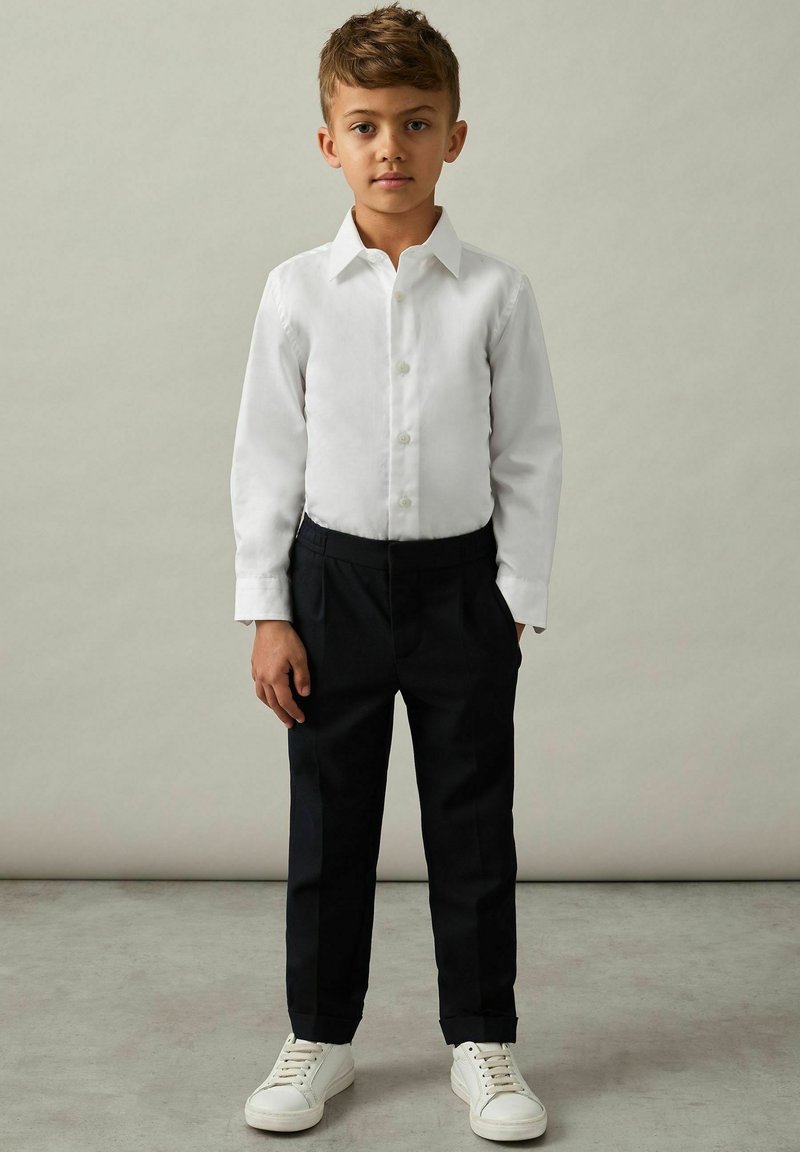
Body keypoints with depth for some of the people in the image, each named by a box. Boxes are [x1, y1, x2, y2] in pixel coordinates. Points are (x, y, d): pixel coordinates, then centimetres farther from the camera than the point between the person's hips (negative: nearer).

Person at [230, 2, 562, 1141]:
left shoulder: (495, 291, -4)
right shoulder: (298, 291, -3)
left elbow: (530, 452, 1)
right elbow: (266, 454, 0)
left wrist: (517, 602, -2)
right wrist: (268, 611, -2)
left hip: (463, 579, 0)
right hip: (335, 577, 1)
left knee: (472, 822, 8)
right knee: (329, 823, 11)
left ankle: (483, 1040, 24)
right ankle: (320, 1037, 27)